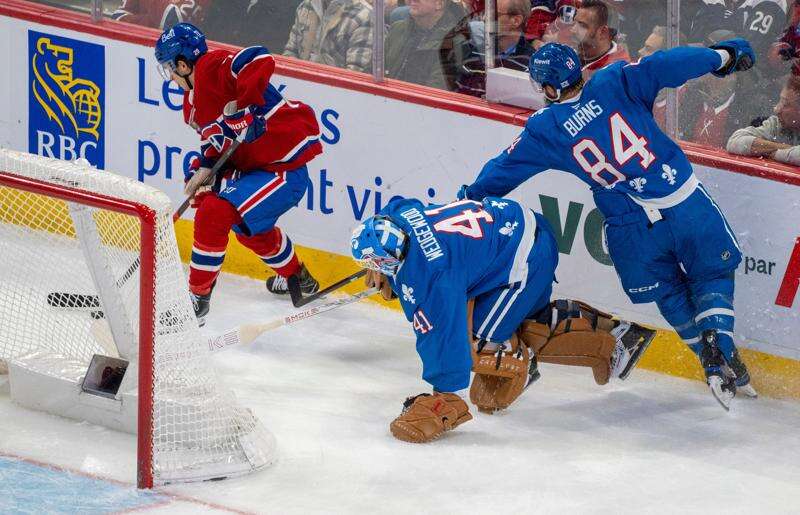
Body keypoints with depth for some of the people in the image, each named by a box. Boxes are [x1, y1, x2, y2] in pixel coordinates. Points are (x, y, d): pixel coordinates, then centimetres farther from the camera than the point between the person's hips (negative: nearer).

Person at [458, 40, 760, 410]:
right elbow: (665, 66, -10)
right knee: (713, 276, 18)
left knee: (671, 296, 23)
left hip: (633, 229, 0)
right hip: (685, 201, 0)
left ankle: (714, 363, 11)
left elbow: (503, 171, 13)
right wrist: (724, 55, 1)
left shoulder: (544, 129, 2)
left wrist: (467, 199, 31)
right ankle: (719, 345, -7)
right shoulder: (614, 83, 0)